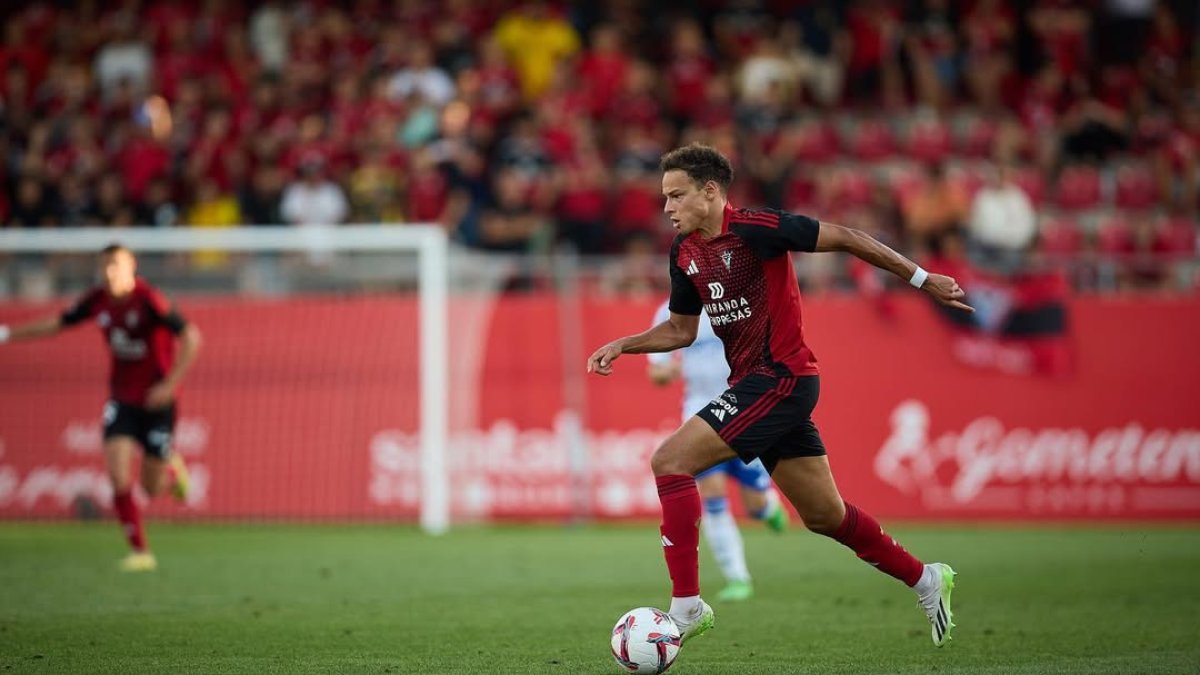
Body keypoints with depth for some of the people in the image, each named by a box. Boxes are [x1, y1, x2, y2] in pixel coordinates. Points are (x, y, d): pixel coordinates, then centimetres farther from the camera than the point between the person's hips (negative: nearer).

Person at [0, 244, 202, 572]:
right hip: (121, 399, 4)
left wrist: (170, 384, -24)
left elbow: (190, 337, -19)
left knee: (151, 486, 3)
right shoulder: (98, 300, -2)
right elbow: (57, 324, 13)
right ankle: (139, 551, -3)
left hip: (156, 400, -4)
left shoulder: (149, 300, -19)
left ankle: (172, 468, 40)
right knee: (118, 475, -13)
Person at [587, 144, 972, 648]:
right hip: (752, 383, 8)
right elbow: (681, 329, 20)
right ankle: (925, 580, 30)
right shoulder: (685, 254, 8)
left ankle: (686, 604, -14)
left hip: (781, 379, -8)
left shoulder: (754, 228, -16)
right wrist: (624, 345, 5)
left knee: (670, 461, -16)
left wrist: (920, 279, -8)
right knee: (824, 516, 13)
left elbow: (843, 239, -11)